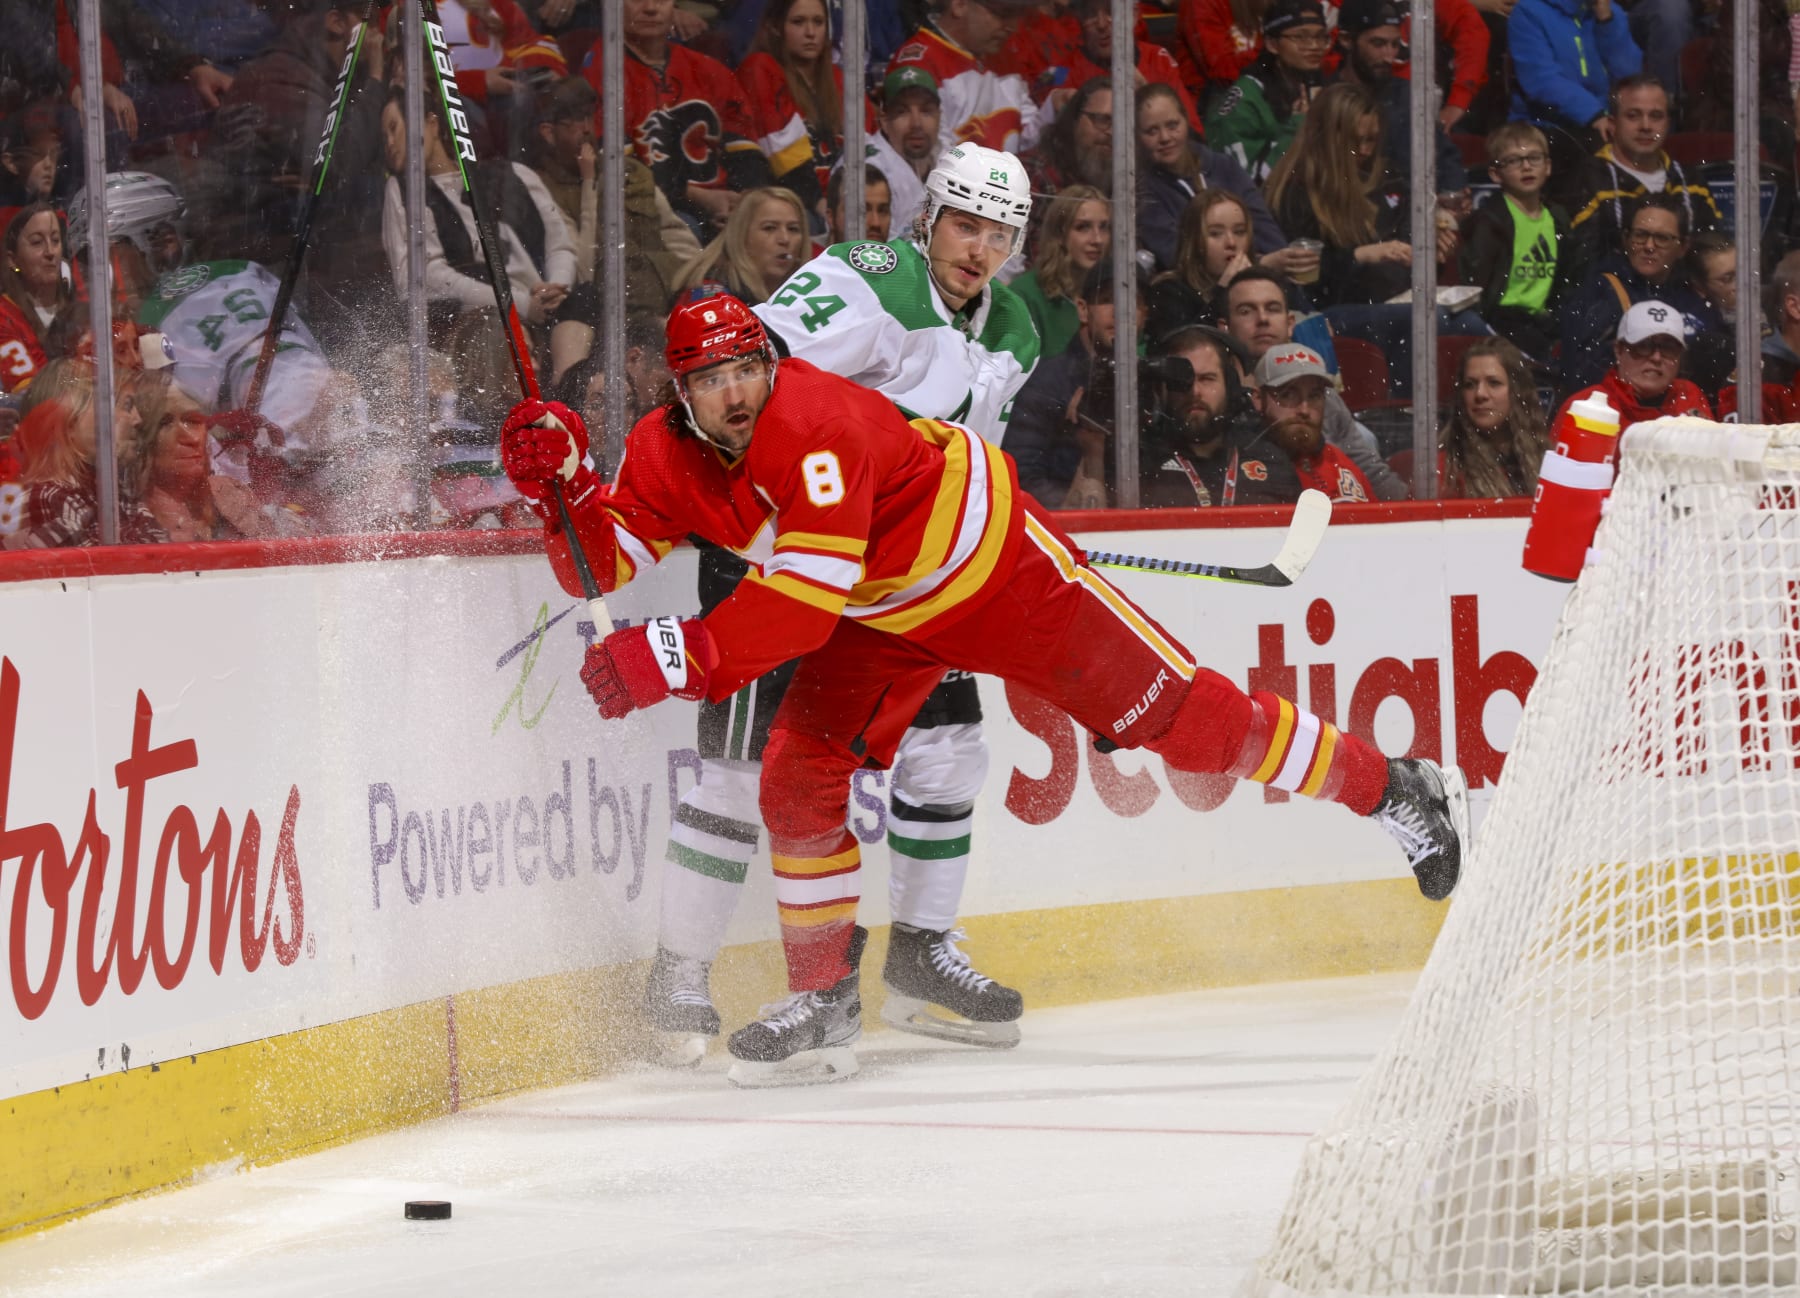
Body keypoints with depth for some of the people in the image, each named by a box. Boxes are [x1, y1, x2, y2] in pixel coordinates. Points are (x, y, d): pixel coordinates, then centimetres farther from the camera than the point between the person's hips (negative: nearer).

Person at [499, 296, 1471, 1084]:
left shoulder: (815, 422, -35)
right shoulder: (667, 455, -12)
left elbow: (808, 600, -40)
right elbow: (603, 565, -11)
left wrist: (682, 657, -45)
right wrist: (565, 486, -30)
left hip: (996, 566, -7)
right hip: (880, 622, 7)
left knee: (1174, 711, -5)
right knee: (798, 777, -8)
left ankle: (1398, 794, 8)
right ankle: (824, 1003, 5)